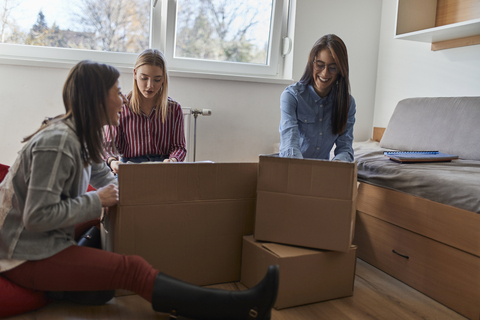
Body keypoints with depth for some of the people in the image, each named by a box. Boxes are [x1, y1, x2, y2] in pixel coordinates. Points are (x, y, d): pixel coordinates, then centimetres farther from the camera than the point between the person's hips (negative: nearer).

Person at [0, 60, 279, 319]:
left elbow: (107, 179, 17)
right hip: (27, 256, -9)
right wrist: (97, 201, -18)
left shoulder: (82, 137, 8)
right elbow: (37, 217, -26)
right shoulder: (56, 143, -23)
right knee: (133, 270, -23)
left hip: (49, 242, 9)